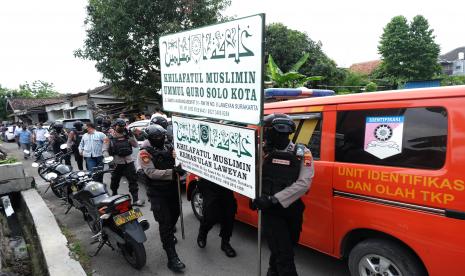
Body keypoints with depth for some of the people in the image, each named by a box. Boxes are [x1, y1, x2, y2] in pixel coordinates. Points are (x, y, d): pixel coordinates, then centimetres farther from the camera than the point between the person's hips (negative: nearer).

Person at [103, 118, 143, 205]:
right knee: (114, 181, 17)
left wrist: (131, 136, -15)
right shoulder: (110, 138, 1)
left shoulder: (127, 135, 5)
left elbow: (136, 145, -4)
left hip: (129, 162, 0)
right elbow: (105, 150, 1)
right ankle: (114, 196, 40)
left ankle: (135, 199, 1)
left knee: (133, 181, -2)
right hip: (117, 163, 0)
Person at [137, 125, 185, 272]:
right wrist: (172, 172, -32)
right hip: (157, 192, -6)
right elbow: (151, 173, -22)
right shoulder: (144, 153, -12)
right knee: (165, 222, -8)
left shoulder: (168, 147, 7)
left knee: (175, 213, 22)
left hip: (172, 188, 7)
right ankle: (172, 257, -4)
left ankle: (169, 235, 52)